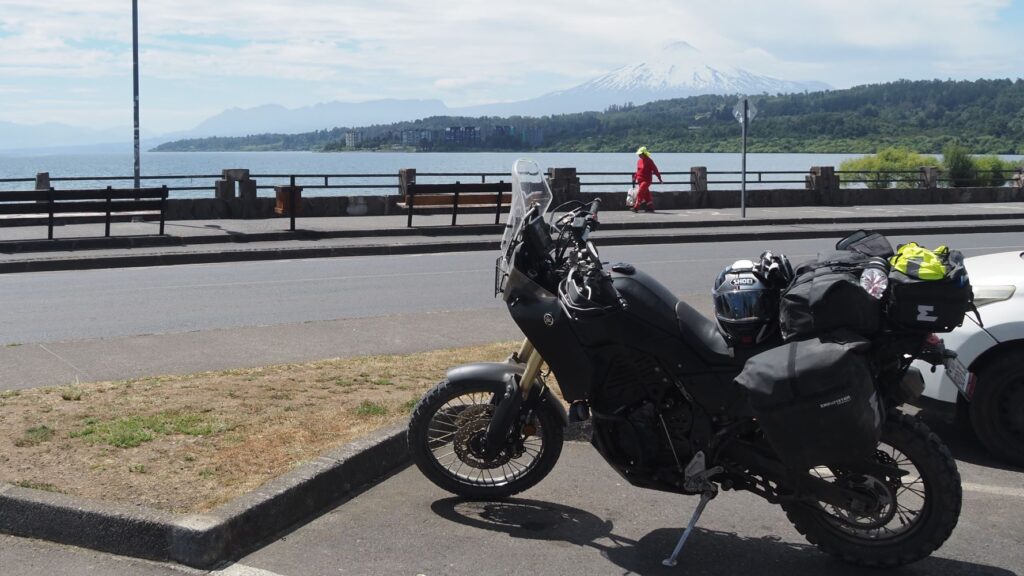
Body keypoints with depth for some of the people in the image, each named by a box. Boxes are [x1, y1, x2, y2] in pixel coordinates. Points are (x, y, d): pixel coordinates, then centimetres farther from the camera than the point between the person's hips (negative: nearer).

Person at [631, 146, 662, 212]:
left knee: (640, 193, -17)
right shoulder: (639, 161, 11)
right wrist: (635, 178, 17)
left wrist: (659, 178, -4)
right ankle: (650, 207, 21)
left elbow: (655, 170, -7)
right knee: (646, 194, 12)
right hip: (640, 180, 8)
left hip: (646, 180, -7)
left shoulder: (649, 161, -11)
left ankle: (636, 207, -19)